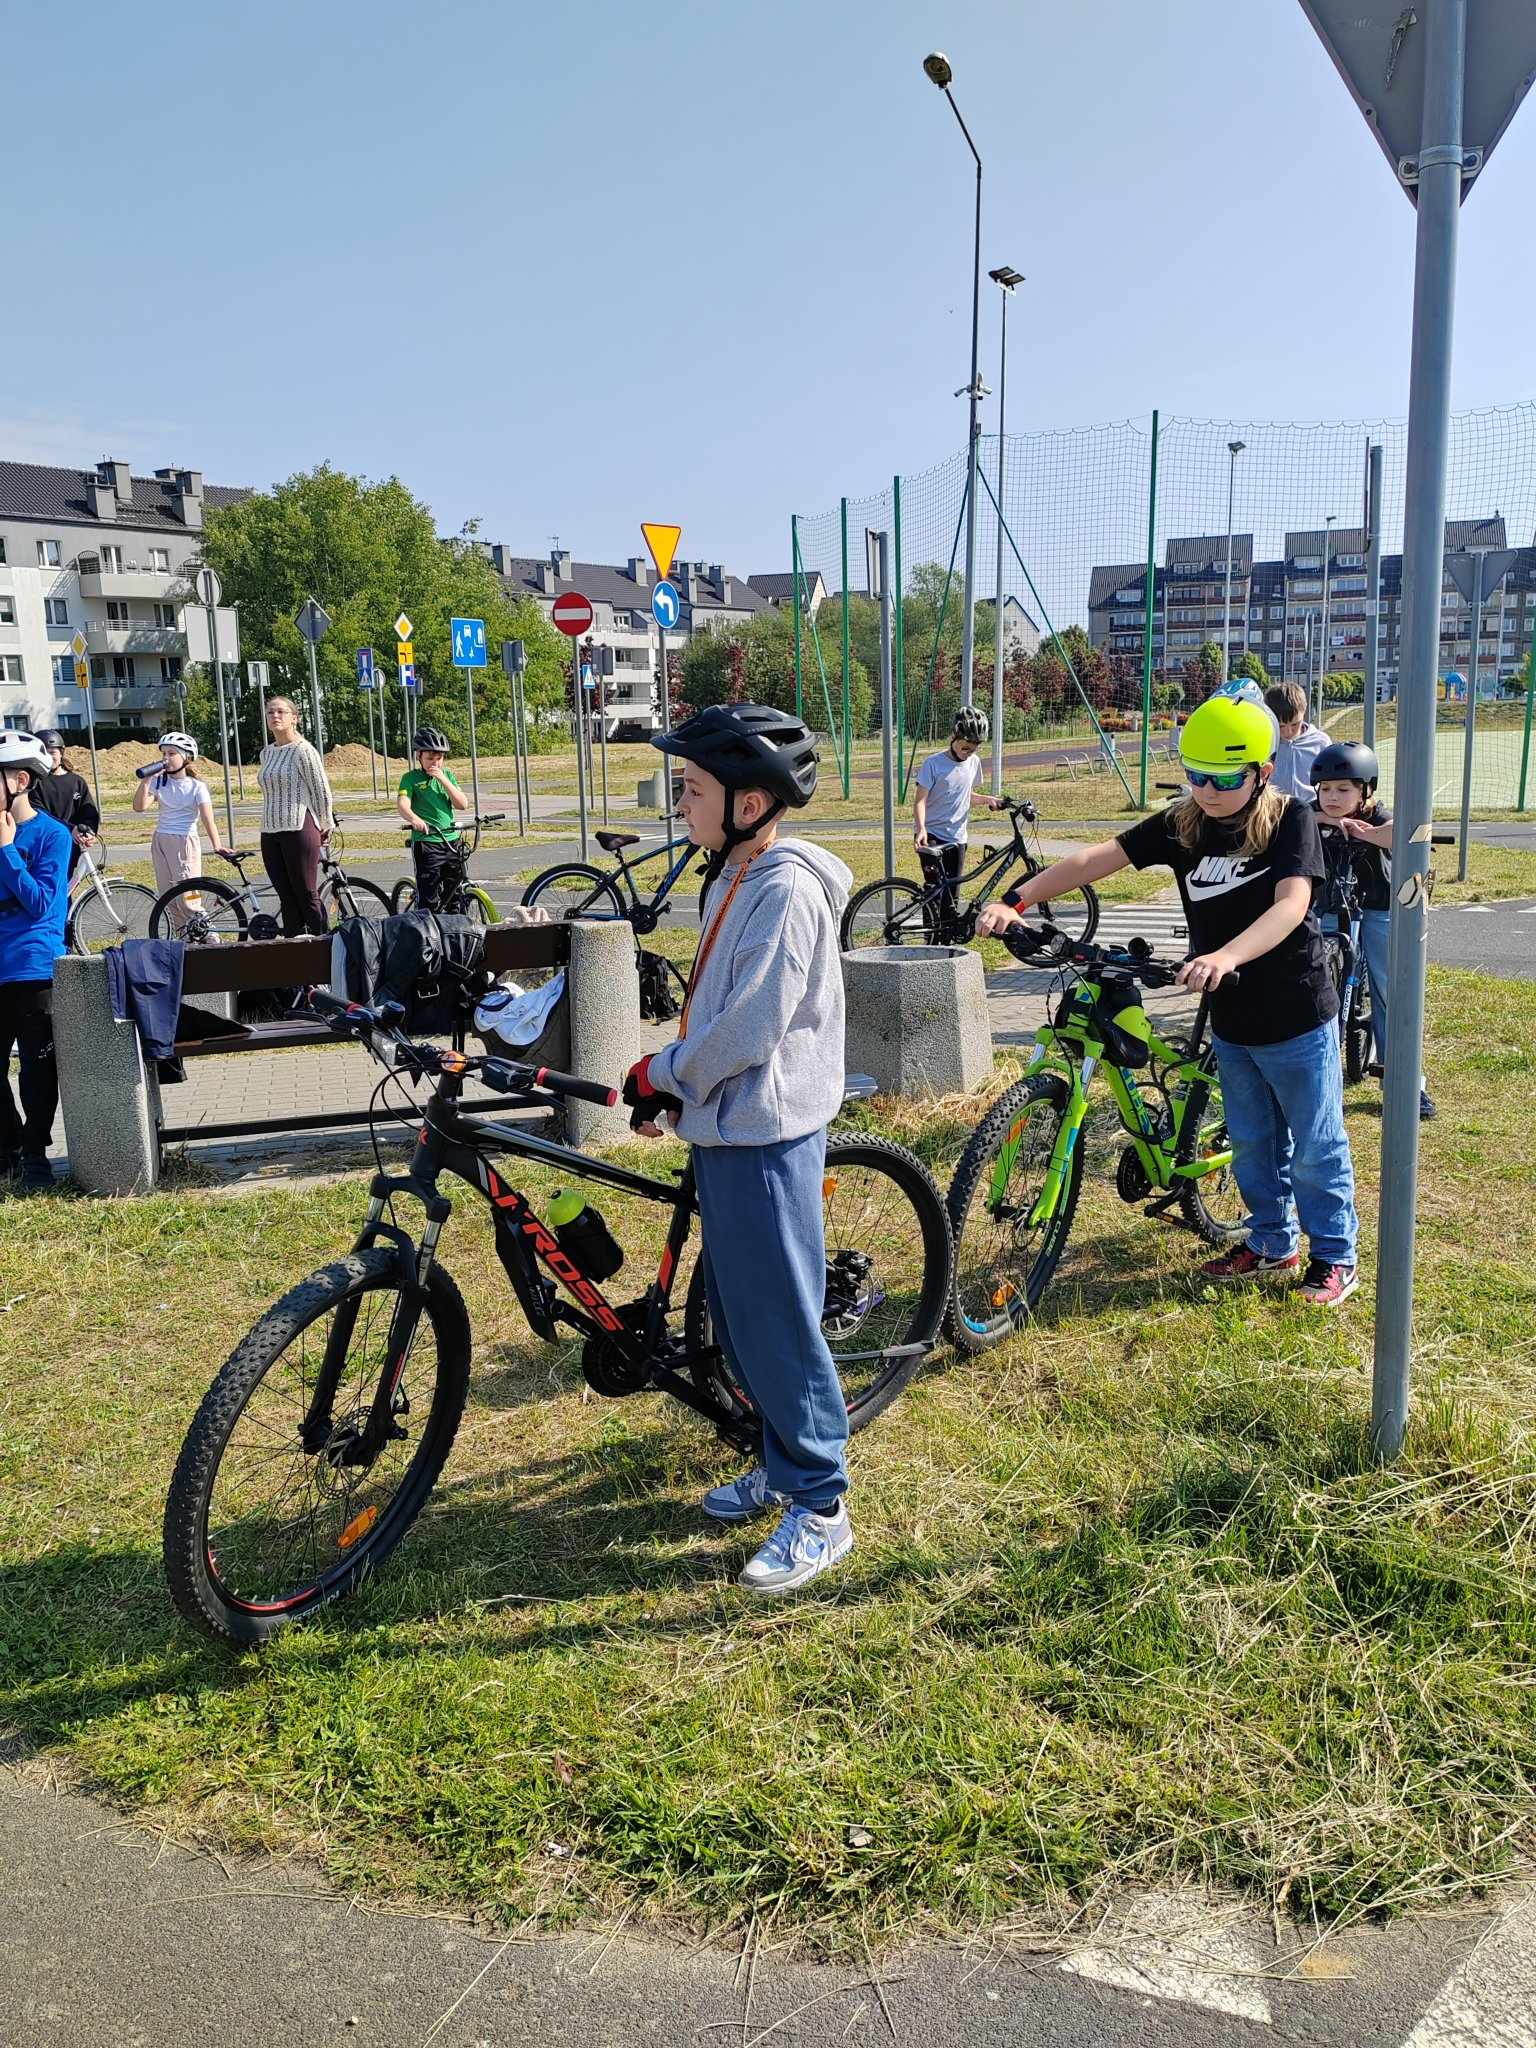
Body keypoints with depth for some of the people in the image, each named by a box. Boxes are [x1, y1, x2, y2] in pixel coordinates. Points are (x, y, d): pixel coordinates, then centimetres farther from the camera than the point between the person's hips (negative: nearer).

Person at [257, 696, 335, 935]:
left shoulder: (303, 751, -8)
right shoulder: (266, 752, 15)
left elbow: (321, 790, -5)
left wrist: (325, 826, 1)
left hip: (299, 830, -7)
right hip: (270, 833, 7)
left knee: (307, 897, -6)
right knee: (287, 898, 7)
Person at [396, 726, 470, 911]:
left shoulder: (447, 775, 12)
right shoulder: (411, 778, -2)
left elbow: (463, 804, 1)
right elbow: (403, 804, -18)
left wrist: (442, 779, -8)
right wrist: (414, 819, -41)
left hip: (452, 840, 5)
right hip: (426, 842, -5)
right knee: (429, 902, -8)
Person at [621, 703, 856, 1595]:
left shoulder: (787, 889, -20)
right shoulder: (736, 875, 11)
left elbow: (747, 1031, -24)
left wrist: (661, 1072, -11)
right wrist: (669, 1078, 7)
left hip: (766, 1132, -10)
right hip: (727, 1126, 10)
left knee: (779, 1319, -1)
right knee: (736, 1312, 19)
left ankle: (823, 1506, 13)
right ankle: (784, 1461, 35)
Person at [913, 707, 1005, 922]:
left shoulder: (974, 762, 7)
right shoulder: (934, 763, -10)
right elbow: (920, 800, -14)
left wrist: (986, 799, 1)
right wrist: (921, 828, -30)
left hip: (957, 839, 5)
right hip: (931, 836, -5)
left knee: (951, 897, 7)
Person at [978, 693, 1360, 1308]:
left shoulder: (1289, 820, -16)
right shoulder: (1180, 826, -4)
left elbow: (1291, 904, -31)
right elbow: (1096, 859, -12)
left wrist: (1226, 957, -50)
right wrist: (1016, 900, -26)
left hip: (1297, 1021, -5)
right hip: (1230, 1022, 5)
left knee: (1316, 1149, 8)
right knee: (1253, 1143, 19)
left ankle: (1334, 1257, 26)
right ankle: (1271, 1244, 37)